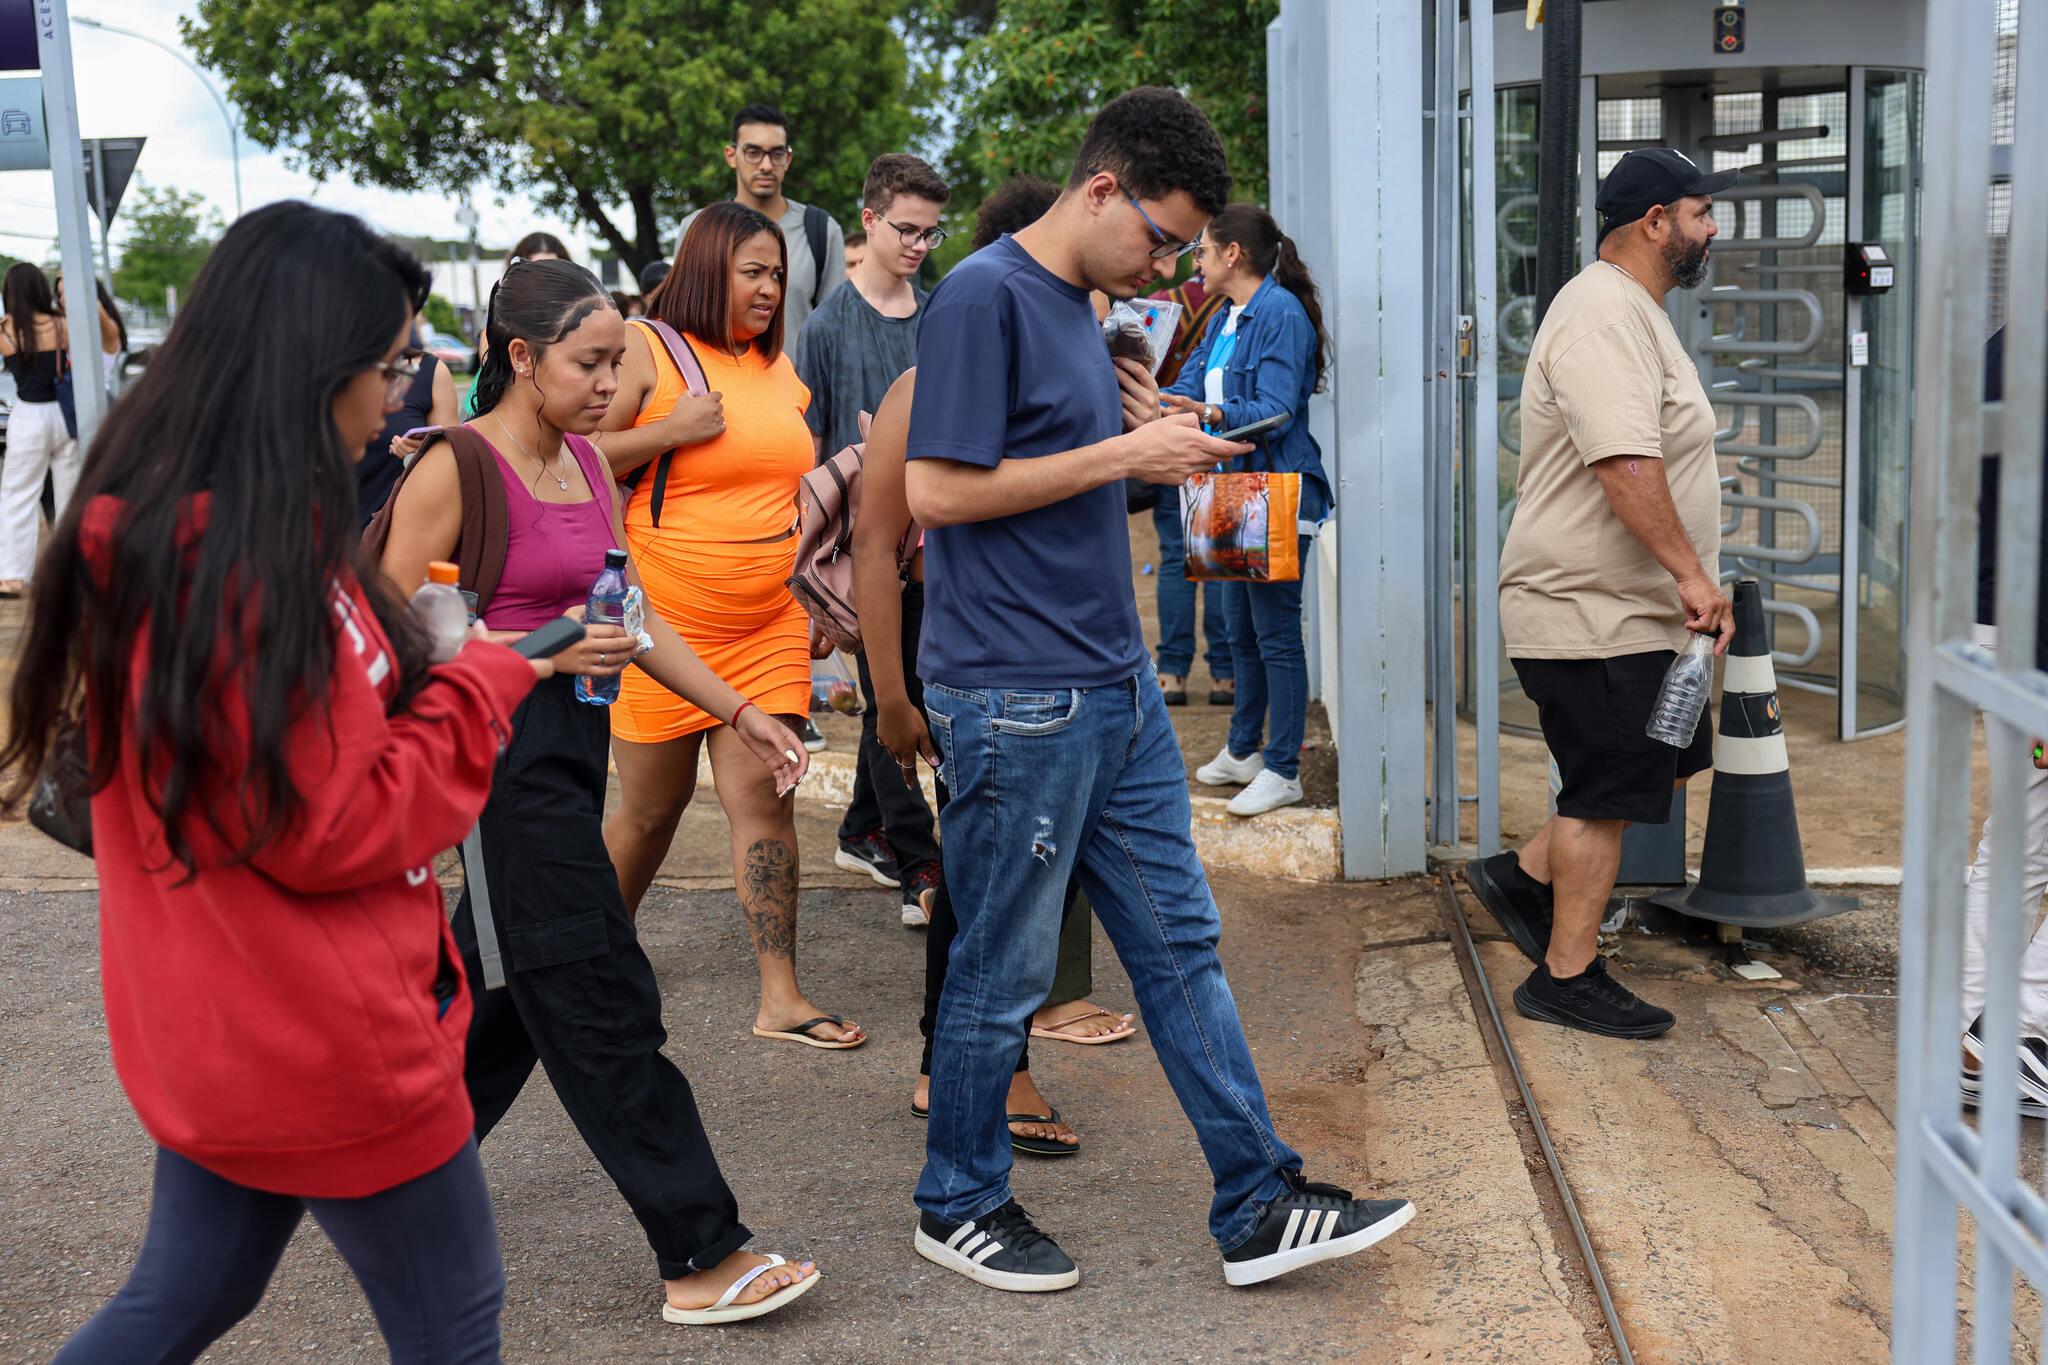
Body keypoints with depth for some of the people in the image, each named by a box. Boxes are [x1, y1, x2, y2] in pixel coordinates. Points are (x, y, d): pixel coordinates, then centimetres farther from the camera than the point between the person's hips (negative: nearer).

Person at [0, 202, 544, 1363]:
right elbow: (334, 825, -22)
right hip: (324, 1045, -9)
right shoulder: (251, 559, -26)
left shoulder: (159, 527, 4)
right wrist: (486, 688, -11)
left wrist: (475, 673, 5)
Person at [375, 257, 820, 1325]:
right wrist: (537, 650, -20)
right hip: (503, 746, -8)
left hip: (572, 741, 8)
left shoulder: (589, 464, 11)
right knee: (602, 999, -4)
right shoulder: (455, 469, -12)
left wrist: (740, 713, 11)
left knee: (503, 981, 17)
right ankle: (700, 1257, 3)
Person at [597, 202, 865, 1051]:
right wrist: (672, 430, -18)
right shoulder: (646, 351, -4)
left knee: (765, 798, -2)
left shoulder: (779, 368, 13)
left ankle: (781, 997, 1)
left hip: (769, 625, 4)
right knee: (653, 806, 7)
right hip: (663, 621, -4)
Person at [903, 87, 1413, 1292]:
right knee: (1004, 974, 5)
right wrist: (1124, 455, -15)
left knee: (1183, 948, 11)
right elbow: (939, 490, -20)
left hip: (1116, 690, 9)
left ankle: (1258, 1208, 19)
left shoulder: (1079, 304, 14)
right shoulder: (985, 296, -13)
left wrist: (1151, 444, 3)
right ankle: (960, 1206, 25)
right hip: (1017, 703, -9)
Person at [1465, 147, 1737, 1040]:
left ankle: (1526, 876, 25)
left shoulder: (1631, 312, 18)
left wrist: (1686, 578, 27)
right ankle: (1567, 976, 11)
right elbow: (1626, 464, -32)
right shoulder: (1603, 316, -19)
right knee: (1607, 793, -2)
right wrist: (1691, 572, -31)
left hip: (1624, 607, 11)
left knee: (1670, 759, 16)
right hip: (1590, 612, -11)